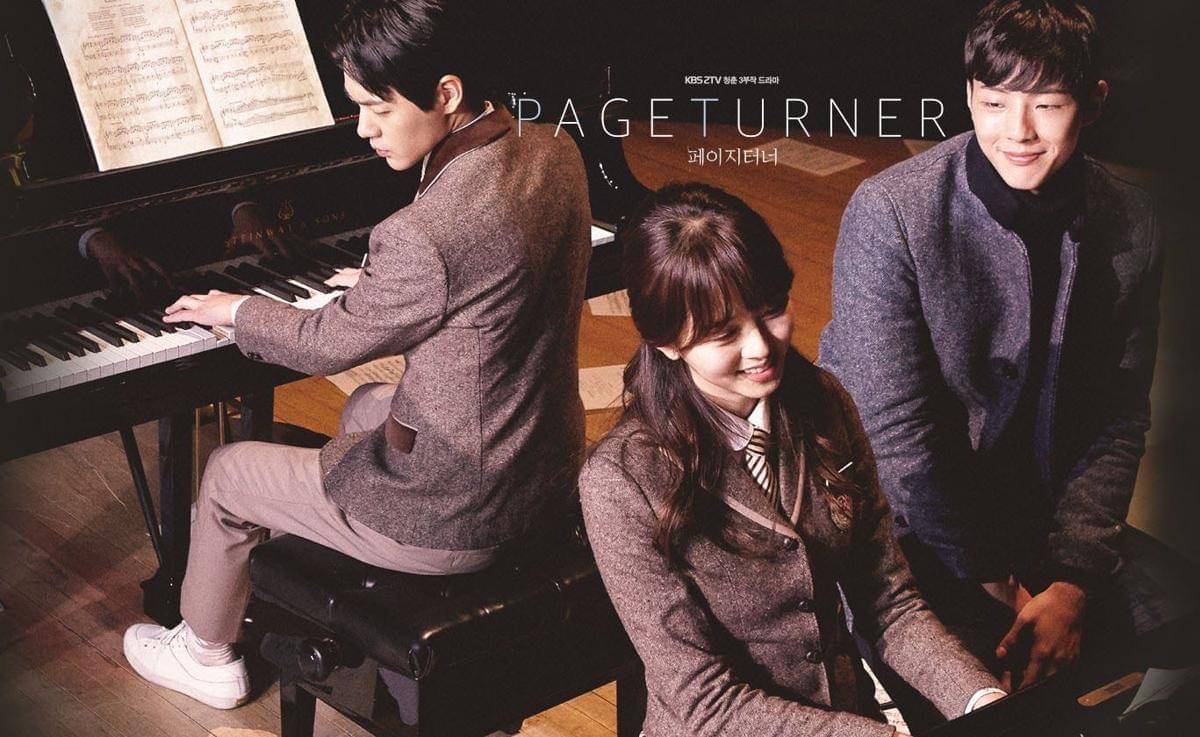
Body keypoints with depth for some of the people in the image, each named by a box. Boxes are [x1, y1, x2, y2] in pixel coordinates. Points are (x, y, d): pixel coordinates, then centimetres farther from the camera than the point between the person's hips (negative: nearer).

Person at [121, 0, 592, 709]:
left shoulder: (424, 237, -31)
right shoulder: (554, 152, -6)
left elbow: (327, 346, -12)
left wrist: (235, 310, 7)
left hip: (459, 515, -8)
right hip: (550, 465, 8)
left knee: (227, 472, 14)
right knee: (367, 406, 35)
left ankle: (206, 655, 39)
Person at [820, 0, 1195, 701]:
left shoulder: (1134, 223, -3)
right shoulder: (888, 213, -18)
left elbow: (1118, 422, 1)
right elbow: (897, 432, -18)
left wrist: (1070, 584, -12)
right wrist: (1001, 588, -16)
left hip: (1054, 510, 5)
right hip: (911, 528, -5)